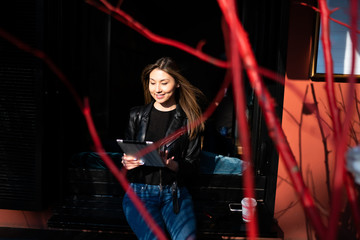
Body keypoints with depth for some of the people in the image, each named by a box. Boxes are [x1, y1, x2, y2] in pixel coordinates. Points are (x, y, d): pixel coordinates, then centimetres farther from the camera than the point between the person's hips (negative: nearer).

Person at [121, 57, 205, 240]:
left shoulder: (189, 119, 3)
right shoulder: (137, 115, 8)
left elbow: (192, 166, 2)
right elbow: (126, 154, 14)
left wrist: (172, 165, -18)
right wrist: (126, 162, -9)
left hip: (174, 192, 0)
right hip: (140, 190, 1)